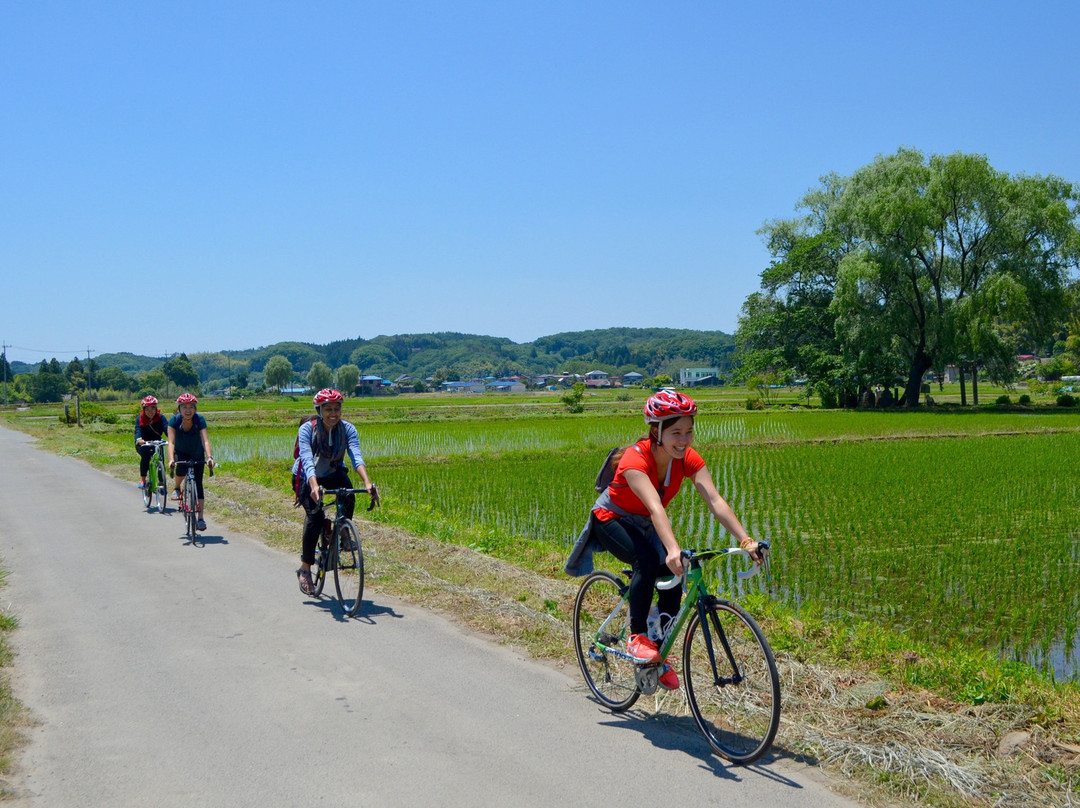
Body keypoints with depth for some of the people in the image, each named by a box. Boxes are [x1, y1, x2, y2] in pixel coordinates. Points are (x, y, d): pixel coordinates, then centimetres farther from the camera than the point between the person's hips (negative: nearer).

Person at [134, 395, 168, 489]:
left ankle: (161, 481, -4)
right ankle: (142, 480, -16)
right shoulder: (140, 418, -14)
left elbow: (167, 428, -28)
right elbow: (138, 430, -30)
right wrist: (139, 440, -53)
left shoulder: (160, 418, -12)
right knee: (146, 455, -31)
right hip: (143, 444, -1)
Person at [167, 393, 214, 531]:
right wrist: (171, 460, -47)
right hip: (180, 453, 0)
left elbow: (205, 440, -34)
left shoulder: (200, 420, -25)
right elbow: (171, 442, -31)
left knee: (198, 483, -8)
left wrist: (209, 457, -49)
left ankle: (200, 518, -5)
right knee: (182, 468, -33)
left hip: (197, 454, 1)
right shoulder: (174, 420, -24)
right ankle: (176, 488, -1)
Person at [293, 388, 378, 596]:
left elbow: (356, 457, -30)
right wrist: (314, 486, -55)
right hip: (308, 477, -2)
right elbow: (307, 461, -37)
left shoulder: (347, 429, -18)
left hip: (333, 473, 2)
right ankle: (304, 570, -6)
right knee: (315, 517, -20)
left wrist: (367, 482, -48)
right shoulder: (307, 429, -25)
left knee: (348, 495, -31)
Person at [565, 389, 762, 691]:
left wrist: (746, 541, -42)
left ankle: (660, 657, 7)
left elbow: (716, 502, -30)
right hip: (612, 519, -5)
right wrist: (673, 549, -64)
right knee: (648, 560, -33)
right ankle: (637, 637, -20)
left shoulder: (689, 459, -19)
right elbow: (655, 508, -49)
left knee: (673, 581, -12)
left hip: (645, 526, 5)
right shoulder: (636, 459, -35)